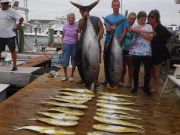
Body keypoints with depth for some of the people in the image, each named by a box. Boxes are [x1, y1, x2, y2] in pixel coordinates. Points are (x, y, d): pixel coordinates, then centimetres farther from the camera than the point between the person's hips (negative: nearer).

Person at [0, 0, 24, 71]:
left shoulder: (11, 11, -9)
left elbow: (21, 18, -15)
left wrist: (18, 27, -12)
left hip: (10, 35, -6)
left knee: (12, 51, 4)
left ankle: (14, 66, 12)